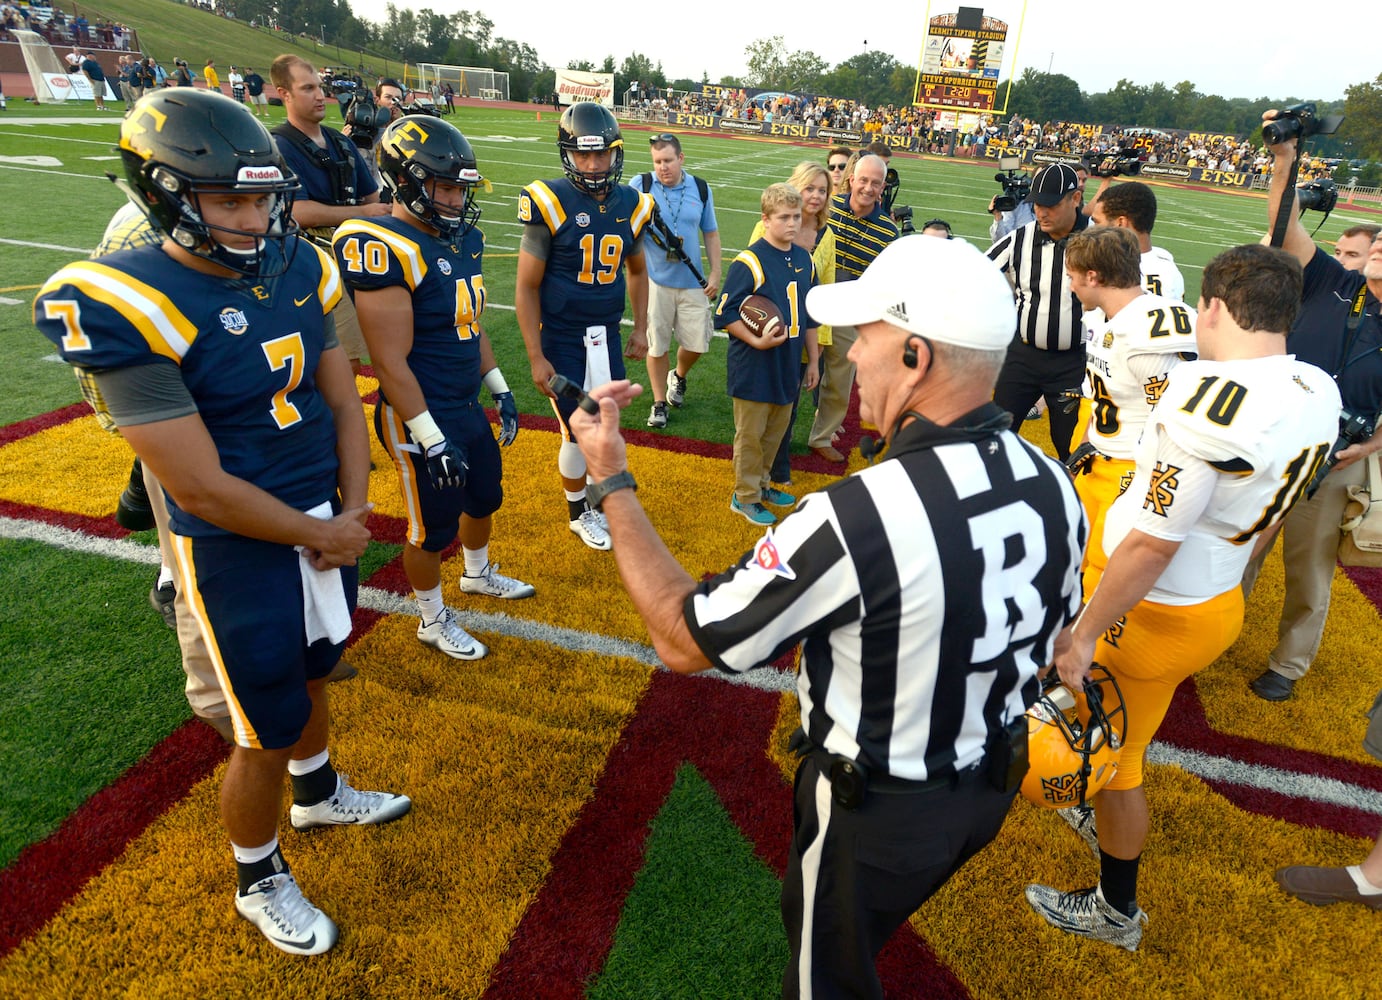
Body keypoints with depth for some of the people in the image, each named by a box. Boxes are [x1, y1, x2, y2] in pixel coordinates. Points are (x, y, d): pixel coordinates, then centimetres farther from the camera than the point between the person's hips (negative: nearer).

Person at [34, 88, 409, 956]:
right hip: (237, 550, -6)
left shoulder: (298, 269, -1)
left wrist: (354, 514, -6)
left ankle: (319, 795, 55)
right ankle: (260, 881, 37)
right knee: (268, 733, 9)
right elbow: (203, 489, -22)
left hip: (329, 520, 6)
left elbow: (343, 403, 4)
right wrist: (319, 535, -13)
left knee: (311, 675, 27)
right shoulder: (126, 305, -21)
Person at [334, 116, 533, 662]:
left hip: (467, 406, 8)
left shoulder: (462, 238, 4)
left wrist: (499, 389, 14)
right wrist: (432, 441, -21)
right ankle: (433, 621, 33)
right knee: (434, 527, 9)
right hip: (421, 417, -8)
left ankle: (479, 575, 53)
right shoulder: (384, 249, -22)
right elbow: (391, 362, -23)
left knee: (484, 499, 25)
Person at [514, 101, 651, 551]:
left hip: (607, 335, 4)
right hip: (561, 338, -4)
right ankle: (578, 513, 27)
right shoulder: (551, 204, -15)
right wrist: (536, 358, -13)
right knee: (579, 432, 3)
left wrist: (641, 328, 11)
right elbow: (527, 287, -12)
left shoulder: (631, 205, 0)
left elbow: (637, 270, 17)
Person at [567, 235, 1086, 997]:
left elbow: (683, 639, -24)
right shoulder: (1053, 486, -14)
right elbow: (1049, 639, 3)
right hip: (991, 789, 6)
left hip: (874, 812, -6)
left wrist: (612, 482, -16)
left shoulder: (854, 519, -37)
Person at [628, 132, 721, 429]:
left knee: (697, 343, 5)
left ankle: (678, 375, 38)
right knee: (656, 345, 5)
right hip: (655, 280, -2)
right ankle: (659, 403, 22)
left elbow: (711, 234, 10)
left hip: (693, 282, 2)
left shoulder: (700, 189, 3)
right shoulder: (641, 185, -6)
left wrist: (715, 273, 4)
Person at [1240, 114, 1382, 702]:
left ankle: (1289, 665, 32)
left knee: (1310, 573, 13)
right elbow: (1286, 228, -8)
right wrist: (1285, 161, -17)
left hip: (1335, 463, 0)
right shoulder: (1331, 285, 0)